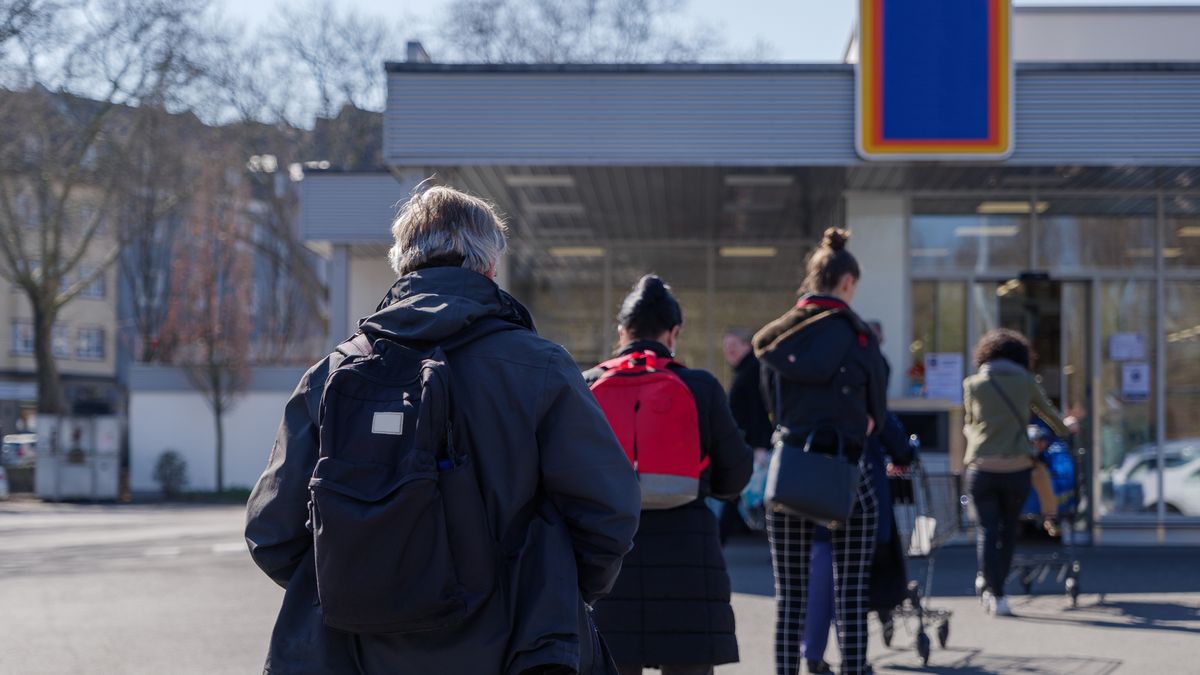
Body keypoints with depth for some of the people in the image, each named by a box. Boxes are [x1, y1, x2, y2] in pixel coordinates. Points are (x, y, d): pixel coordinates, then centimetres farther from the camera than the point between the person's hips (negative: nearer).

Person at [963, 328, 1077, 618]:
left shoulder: (972, 384, 5)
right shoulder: (1026, 382, 6)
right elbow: (1049, 413, 21)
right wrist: (1065, 426, 43)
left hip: (981, 468, -1)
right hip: (1016, 467, 1)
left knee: (987, 530, 4)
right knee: (1008, 530, 16)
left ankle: (994, 594, -5)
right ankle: (996, 590, 23)